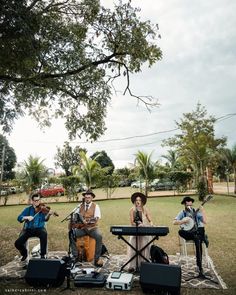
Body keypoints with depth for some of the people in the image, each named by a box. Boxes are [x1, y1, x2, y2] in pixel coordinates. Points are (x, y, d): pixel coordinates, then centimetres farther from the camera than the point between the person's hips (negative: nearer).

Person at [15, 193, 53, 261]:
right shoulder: (28, 209, 6)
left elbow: (45, 219, -19)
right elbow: (19, 218, -2)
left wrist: (49, 214, -41)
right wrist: (27, 217, -21)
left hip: (39, 229, -3)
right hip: (28, 229, 3)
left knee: (44, 234, -35)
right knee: (17, 243, -15)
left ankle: (43, 255, -15)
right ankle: (24, 253, 21)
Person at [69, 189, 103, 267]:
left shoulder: (96, 206, 1)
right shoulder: (80, 206, 12)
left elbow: (96, 218, -9)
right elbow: (75, 214, 5)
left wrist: (86, 221, -23)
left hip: (92, 227, -3)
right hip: (81, 228, 3)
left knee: (99, 236, -31)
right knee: (71, 234, -22)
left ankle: (97, 258, -17)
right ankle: (75, 256, -9)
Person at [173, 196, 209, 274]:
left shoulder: (196, 212, 8)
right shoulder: (182, 213, 7)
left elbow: (204, 222, -6)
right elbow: (174, 222, -5)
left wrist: (203, 211, -11)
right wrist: (183, 221, -18)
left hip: (196, 232, 0)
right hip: (187, 233, 0)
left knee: (198, 241, -36)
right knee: (180, 232, -35)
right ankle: (202, 237, -33)